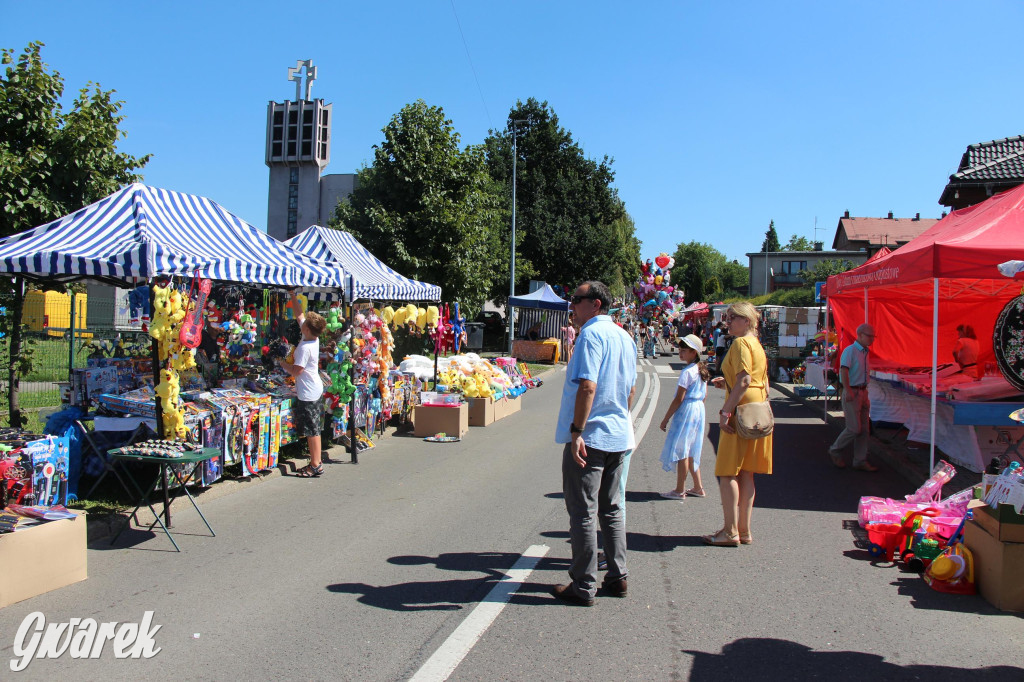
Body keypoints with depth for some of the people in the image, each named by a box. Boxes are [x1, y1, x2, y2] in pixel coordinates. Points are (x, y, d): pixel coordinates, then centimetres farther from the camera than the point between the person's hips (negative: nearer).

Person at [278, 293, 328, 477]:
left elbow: (296, 371, -20)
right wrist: (294, 298, 17)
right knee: (314, 429, 15)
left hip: (308, 394, -9)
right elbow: (299, 315, 14)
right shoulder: (314, 339, 2)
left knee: (312, 431, -2)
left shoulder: (305, 347, -22)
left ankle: (315, 466, 5)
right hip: (316, 390, 9)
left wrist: (283, 363, -3)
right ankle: (317, 461, 22)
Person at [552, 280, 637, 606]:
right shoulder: (624, 337, 13)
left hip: (589, 438, -8)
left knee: (583, 512, 0)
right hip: (619, 438, 9)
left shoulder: (591, 335, -14)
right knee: (612, 509, 17)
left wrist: (576, 432, -24)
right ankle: (617, 577, 24)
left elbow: (587, 386, -24)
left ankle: (584, 586, 7)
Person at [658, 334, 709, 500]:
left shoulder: (687, 372, -18)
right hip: (699, 409, 9)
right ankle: (698, 487, 21)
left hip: (686, 411, -9)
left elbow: (678, 399, -19)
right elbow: (704, 394, 17)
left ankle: (680, 490, 4)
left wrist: (666, 418, -13)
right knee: (690, 451, 16)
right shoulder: (702, 370, 9)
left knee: (681, 450, -2)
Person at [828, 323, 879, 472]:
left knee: (864, 429, 7)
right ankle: (835, 450, 12)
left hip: (863, 392, 9)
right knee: (854, 428, -8)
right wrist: (848, 391, -30)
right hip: (852, 393, -9)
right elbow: (844, 370, -23)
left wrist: (864, 391, 21)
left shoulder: (864, 352, 16)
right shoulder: (850, 351, -11)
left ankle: (860, 461, 12)